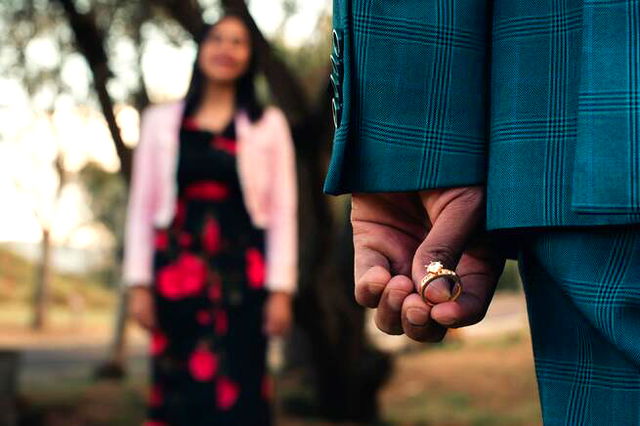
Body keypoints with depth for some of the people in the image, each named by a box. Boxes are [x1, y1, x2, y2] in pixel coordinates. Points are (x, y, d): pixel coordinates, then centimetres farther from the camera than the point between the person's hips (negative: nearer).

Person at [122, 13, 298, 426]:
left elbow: (283, 211, 2)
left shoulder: (269, 124, 7)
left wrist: (281, 289, -5)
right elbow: (143, 206, 8)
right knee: (177, 388, 2)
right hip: (178, 268, 1)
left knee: (237, 389, -4)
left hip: (241, 271, -1)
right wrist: (139, 283, 1)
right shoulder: (162, 121, 10)